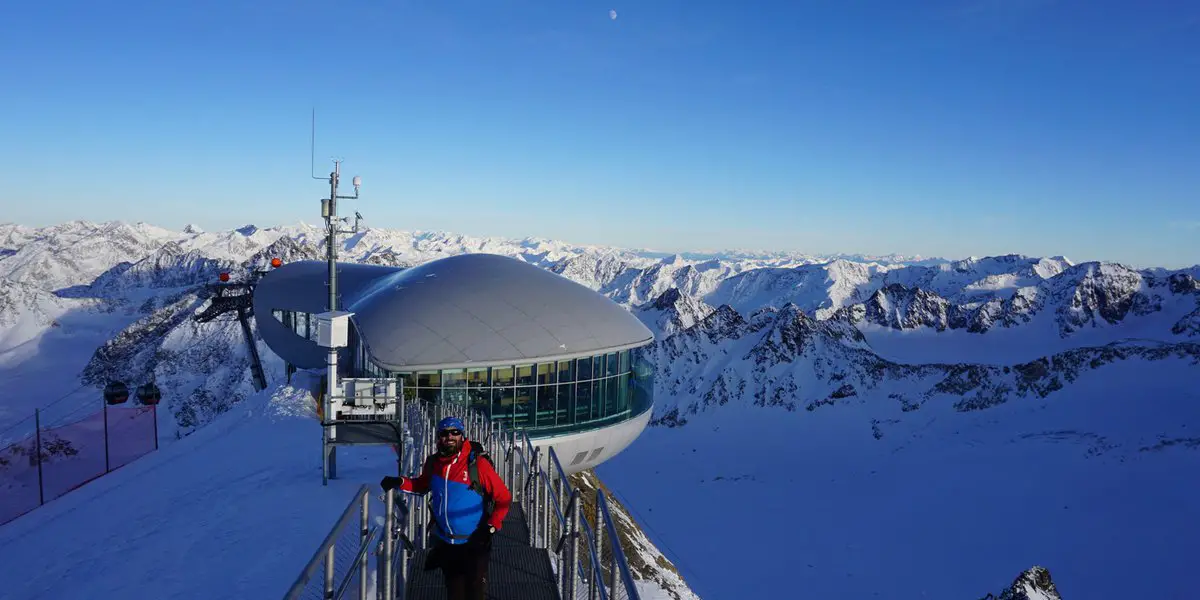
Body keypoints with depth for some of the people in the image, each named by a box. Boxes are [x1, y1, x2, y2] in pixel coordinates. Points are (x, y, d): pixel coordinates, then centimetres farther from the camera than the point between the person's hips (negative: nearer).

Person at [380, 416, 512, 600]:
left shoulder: (478, 464, -19)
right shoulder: (433, 462, -4)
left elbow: (504, 498, -13)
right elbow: (422, 485, 16)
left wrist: (491, 527, -19)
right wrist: (400, 483, 0)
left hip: (474, 544, -4)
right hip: (445, 544, 4)